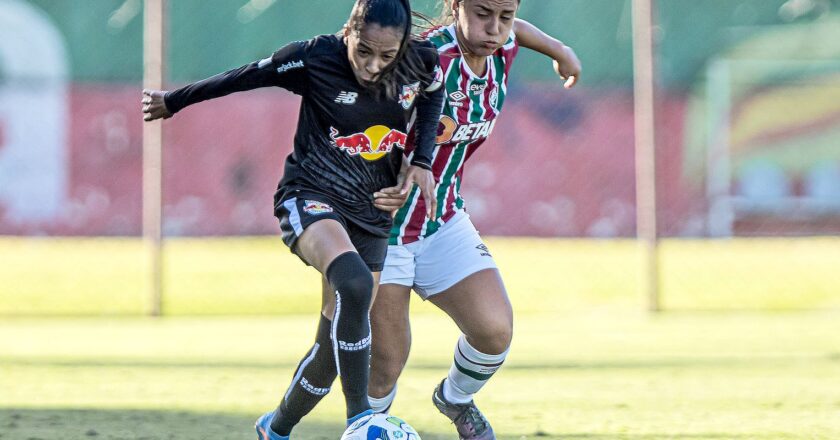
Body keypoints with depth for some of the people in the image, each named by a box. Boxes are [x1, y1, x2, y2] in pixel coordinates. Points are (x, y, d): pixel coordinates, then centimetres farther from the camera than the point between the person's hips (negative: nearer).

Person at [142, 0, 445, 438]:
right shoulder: (315, 58, -17)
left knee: (336, 344, 5)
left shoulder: (421, 62, -10)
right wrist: (173, 102, 9)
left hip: (370, 215, 4)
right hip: (310, 199, -4)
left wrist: (422, 159, 2)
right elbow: (243, 77, -2)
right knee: (354, 284, -35)